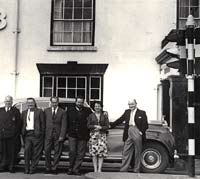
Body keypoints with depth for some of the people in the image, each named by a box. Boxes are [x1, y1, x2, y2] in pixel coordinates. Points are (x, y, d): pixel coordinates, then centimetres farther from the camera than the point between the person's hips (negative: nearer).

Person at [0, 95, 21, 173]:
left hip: (12, 135, -2)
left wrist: (17, 134, -5)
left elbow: (19, 124, 2)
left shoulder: (16, 111, 5)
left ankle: (11, 167, 8)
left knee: (12, 151, 0)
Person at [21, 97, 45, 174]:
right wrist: (23, 133, 8)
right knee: (27, 150, -12)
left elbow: (43, 123, 3)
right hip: (27, 134, 3)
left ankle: (32, 168, 9)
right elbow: (23, 124, 17)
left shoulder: (39, 111, 5)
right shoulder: (24, 112, 17)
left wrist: (42, 133, -3)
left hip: (36, 134, -2)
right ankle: (27, 168, -3)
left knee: (36, 153, -1)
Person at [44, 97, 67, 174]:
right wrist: (43, 133, 2)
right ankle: (48, 168, 12)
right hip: (48, 134, 1)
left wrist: (62, 136, -11)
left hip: (58, 135, -1)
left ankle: (54, 168, 13)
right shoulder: (46, 111, 10)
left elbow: (64, 125, -2)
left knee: (57, 152, 3)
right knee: (47, 151, -1)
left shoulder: (62, 112, 2)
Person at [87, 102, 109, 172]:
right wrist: (95, 126, -12)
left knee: (101, 153, -5)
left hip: (102, 135, 0)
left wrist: (100, 127, -12)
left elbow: (107, 126, 3)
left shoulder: (104, 116, 8)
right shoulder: (91, 116, 9)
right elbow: (88, 125, 3)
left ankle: (99, 169, -1)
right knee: (94, 152, -3)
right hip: (93, 135, 0)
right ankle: (95, 169, 3)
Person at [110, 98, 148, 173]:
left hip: (137, 133, -3)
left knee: (137, 153, 4)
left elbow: (145, 125, 0)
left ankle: (136, 171, 15)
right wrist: (111, 125, 6)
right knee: (126, 152, 4)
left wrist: (141, 132, -12)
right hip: (128, 133, 3)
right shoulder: (127, 112, 15)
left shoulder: (142, 113, 3)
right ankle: (123, 170, 7)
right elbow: (120, 120, 13)